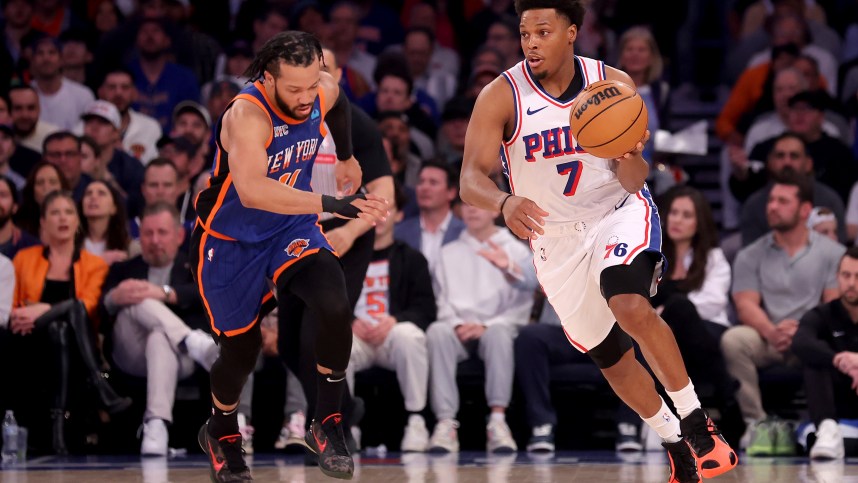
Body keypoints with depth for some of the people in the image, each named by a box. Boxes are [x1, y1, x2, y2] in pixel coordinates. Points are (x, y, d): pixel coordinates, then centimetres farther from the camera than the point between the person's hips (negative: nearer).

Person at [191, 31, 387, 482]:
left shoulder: (324, 92, -14)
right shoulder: (247, 115, -35)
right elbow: (252, 192, -51)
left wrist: (346, 157, 26)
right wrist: (332, 204, -56)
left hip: (291, 228, 4)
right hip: (230, 242, -4)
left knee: (335, 307, -22)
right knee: (242, 348, 9)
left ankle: (327, 425, -4)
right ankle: (221, 432, 42)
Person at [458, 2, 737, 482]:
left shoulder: (614, 85, -12)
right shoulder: (501, 97, -15)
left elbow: (634, 181, -10)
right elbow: (471, 180, -22)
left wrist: (630, 158, -35)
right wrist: (505, 203, -45)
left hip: (619, 212, -2)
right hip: (556, 238, 2)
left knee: (631, 307, -31)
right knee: (610, 357, 10)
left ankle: (696, 421, -16)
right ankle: (675, 445, 33)